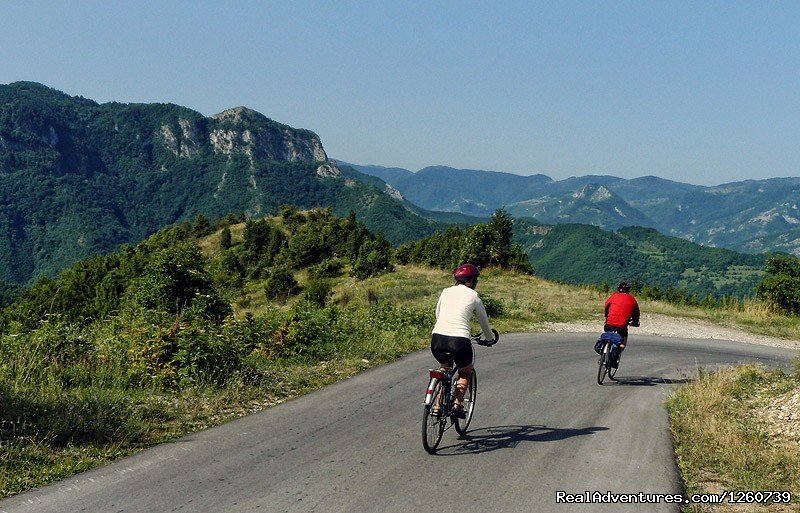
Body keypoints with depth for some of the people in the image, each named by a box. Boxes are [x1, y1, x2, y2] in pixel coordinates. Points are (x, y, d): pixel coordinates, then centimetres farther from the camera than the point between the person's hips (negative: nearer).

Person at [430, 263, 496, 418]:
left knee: (445, 368, 32)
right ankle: (457, 403, 5)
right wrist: (490, 338, 42)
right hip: (459, 340, -3)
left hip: (437, 337, 3)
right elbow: (484, 322, 23)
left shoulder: (446, 292, 18)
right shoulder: (473, 296, 11)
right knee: (465, 373, 25)